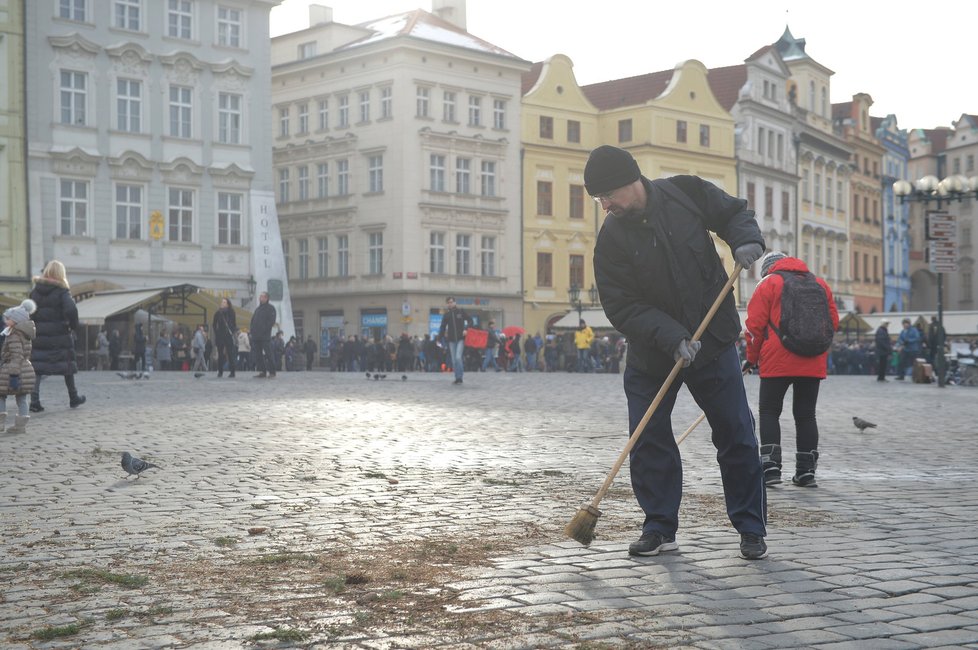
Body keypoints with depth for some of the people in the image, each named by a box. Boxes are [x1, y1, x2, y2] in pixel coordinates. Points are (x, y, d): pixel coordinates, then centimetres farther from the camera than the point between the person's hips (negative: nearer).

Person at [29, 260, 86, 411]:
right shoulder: (62, 291, -8)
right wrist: (73, 326, -7)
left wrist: (33, 328, 11)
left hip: (39, 335, 3)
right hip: (60, 335, -3)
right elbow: (71, 310, -21)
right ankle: (73, 398, 22)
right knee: (68, 365, 11)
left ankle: (34, 401, -8)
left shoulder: (35, 291, 7)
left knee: (37, 367, 2)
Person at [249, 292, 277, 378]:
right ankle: (262, 372, 9)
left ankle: (271, 372, -5)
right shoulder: (257, 309, 21)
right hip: (256, 337, 7)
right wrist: (252, 329, 7)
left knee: (267, 354, -9)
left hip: (265, 336, -7)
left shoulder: (270, 308, -1)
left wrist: (264, 330, -16)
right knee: (258, 355, 5)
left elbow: (271, 321, -11)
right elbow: (253, 320, 23)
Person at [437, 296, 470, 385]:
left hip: (460, 338, -3)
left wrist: (466, 329, -14)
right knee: (454, 360, 4)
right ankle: (457, 378, 11)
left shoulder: (461, 311, 0)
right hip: (451, 340, 3)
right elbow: (442, 327, 9)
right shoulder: (446, 314, 8)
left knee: (458, 357, -15)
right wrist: (439, 338, 1)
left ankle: (459, 377, -7)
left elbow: (470, 321, 3)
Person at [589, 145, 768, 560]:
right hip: (649, 354, 0)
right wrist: (670, 338, -25)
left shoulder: (687, 193, -8)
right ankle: (660, 529, 16)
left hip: (713, 342, 0)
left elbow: (734, 212, 8)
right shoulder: (611, 238, -10)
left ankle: (751, 529, 15)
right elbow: (621, 306, -14)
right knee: (648, 442, 0)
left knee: (736, 436, 2)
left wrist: (745, 240, -14)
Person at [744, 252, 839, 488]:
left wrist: (752, 358, 7)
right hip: (813, 364, 4)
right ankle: (806, 471, 7)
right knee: (806, 414, 9)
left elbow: (755, 325, -3)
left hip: (777, 362, -4)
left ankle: (771, 466, -6)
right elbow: (833, 323, 16)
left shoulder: (767, 284, 1)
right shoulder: (820, 284, 15)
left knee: (769, 411, 4)